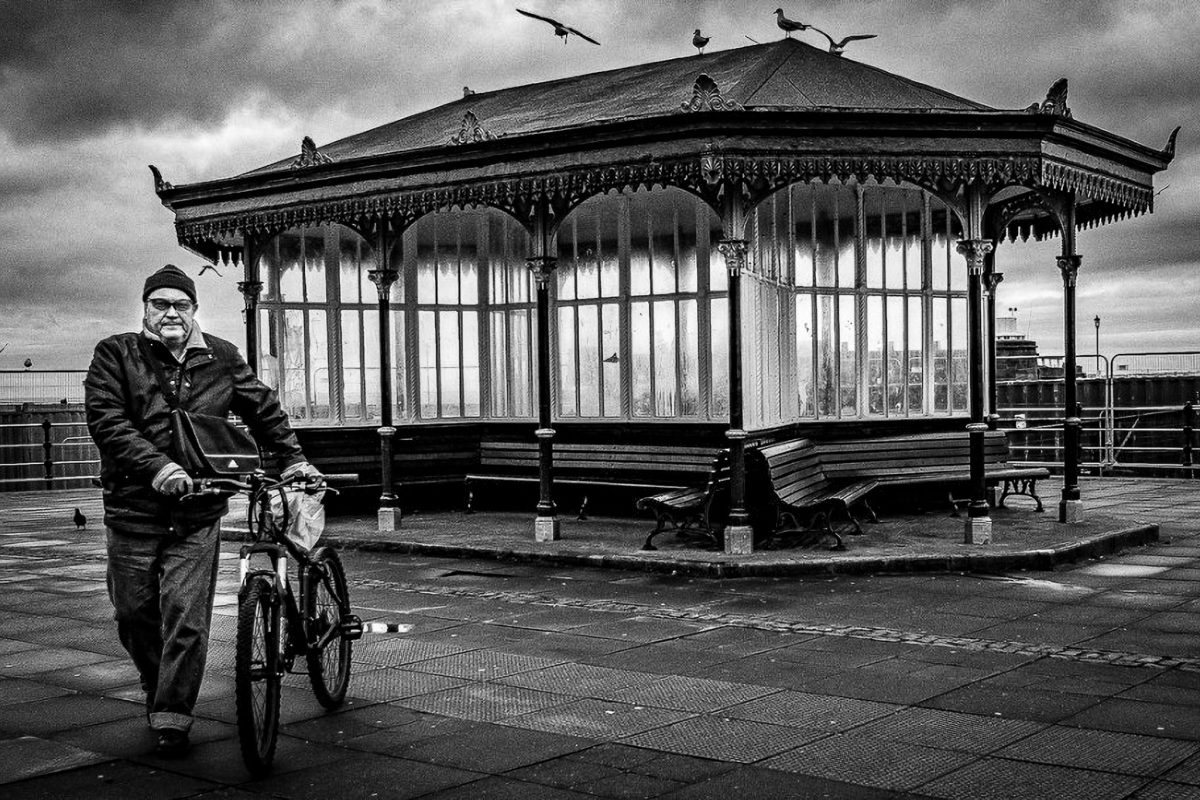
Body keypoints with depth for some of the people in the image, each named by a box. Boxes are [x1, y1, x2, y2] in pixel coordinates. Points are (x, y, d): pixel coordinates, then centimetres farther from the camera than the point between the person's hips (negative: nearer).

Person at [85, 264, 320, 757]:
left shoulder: (221, 357, 9)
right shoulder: (116, 355, 1)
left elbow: (263, 409, 16)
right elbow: (106, 421, -11)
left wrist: (292, 458, 5)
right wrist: (157, 466, -24)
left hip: (197, 515, 0)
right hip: (133, 509, 0)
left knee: (186, 619, -6)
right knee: (134, 614, 11)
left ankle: (172, 719, 5)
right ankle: (156, 690, 37)